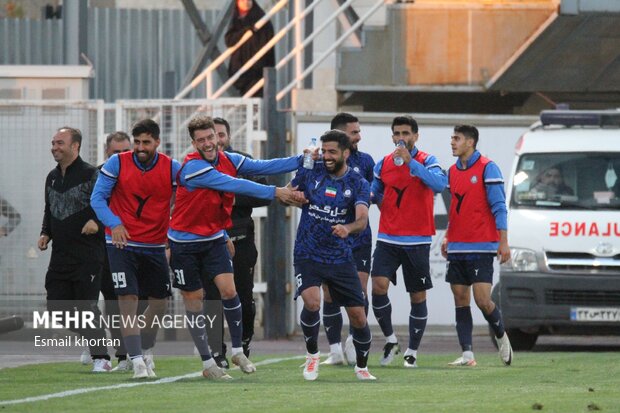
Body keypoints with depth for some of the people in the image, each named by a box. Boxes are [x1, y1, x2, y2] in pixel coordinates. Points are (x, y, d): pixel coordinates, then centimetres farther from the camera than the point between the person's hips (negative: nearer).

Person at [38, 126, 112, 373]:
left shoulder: (90, 174, -7)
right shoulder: (52, 178, 16)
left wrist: (96, 221, -27)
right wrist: (46, 234, 10)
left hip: (87, 253, -7)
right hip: (60, 255, 7)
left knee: (87, 305, -10)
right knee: (56, 307, 2)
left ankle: (101, 358, 0)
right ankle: (92, 341, 21)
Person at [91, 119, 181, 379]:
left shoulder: (172, 168, -4)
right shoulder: (117, 163, -7)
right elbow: (97, 197, -6)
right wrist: (114, 223, -23)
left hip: (155, 247, 3)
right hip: (122, 243, -3)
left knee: (159, 302, 11)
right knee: (127, 300, -14)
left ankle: (146, 351, 34)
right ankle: (137, 361, -16)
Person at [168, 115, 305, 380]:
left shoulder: (228, 160, -2)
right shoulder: (193, 168, -24)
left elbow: (262, 167, -6)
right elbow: (235, 186, -29)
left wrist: (301, 160, -16)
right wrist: (274, 193, -29)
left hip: (214, 239, 5)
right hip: (185, 243, -5)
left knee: (228, 289, -12)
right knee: (194, 301, 3)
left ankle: (238, 351, 2)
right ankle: (208, 363, 12)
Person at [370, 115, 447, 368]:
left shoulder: (426, 161, -4)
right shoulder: (384, 164, 8)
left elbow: (440, 183, -25)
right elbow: (375, 192, 23)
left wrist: (410, 161, -29)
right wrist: (372, 197, -1)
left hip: (417, 240, -2)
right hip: (388, 240, 2)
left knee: (418, 297, 5)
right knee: (378, 286, -16)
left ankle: (412, 351, 17)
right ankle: (390, 339, 3)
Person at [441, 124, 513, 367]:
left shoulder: (487, 168, -6)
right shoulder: (453, 171, 14)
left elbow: (498, 207, -8)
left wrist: (503, 242, -13)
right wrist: (447, 237, 17)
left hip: (481, 247, -7)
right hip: (457, 247, 7)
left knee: (482, 299, -12)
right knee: (460, 300, 2)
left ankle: (501, 337, 14)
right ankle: (467, 354, 2)